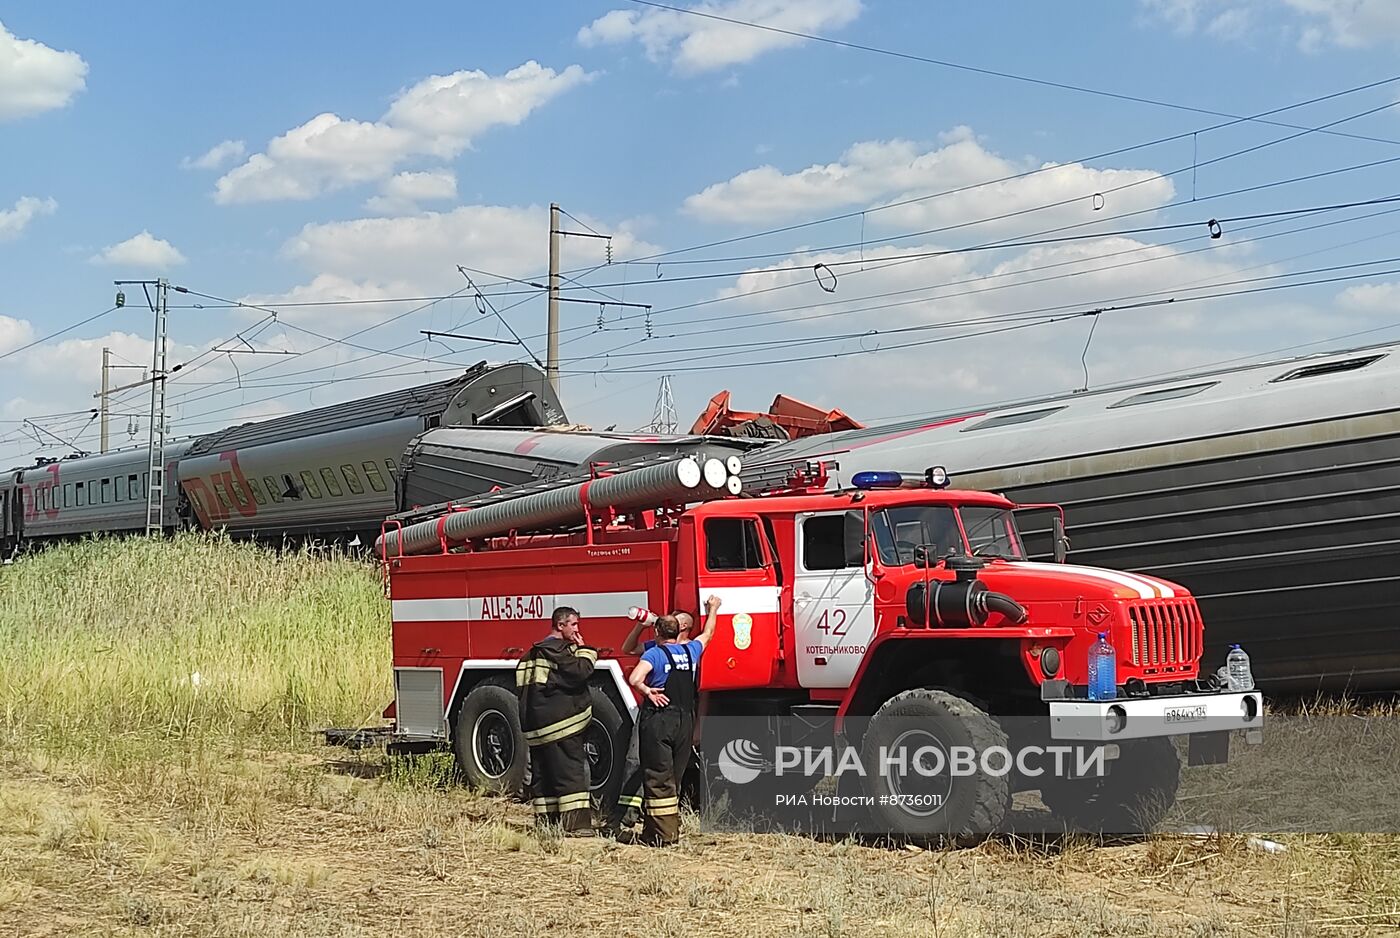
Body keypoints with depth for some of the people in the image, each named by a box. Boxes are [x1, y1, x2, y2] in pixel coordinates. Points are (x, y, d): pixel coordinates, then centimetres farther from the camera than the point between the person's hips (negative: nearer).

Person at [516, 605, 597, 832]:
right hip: (561, 723, -10)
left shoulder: (535, 652, 18)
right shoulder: (556, 649, -12)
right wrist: (585, 650, -5)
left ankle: (545, 821, 13)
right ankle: (577, 822, -15)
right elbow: (581, 672, -21)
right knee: (570, 771, -10)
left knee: (542, 774, 11)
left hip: (536, 725, 10)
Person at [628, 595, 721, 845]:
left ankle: (661, 833, -6)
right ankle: (672, 829, 16)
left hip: (658, 719, -5)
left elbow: (634, 679, -24)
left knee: (657, 779, -3)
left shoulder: (654, 653, -7)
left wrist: (648, 691, -6)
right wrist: (713, 610, 46)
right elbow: (707, 633, 30)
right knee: (675, 778, 14)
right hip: (685, 720, 5)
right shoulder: (690, 651, 9)